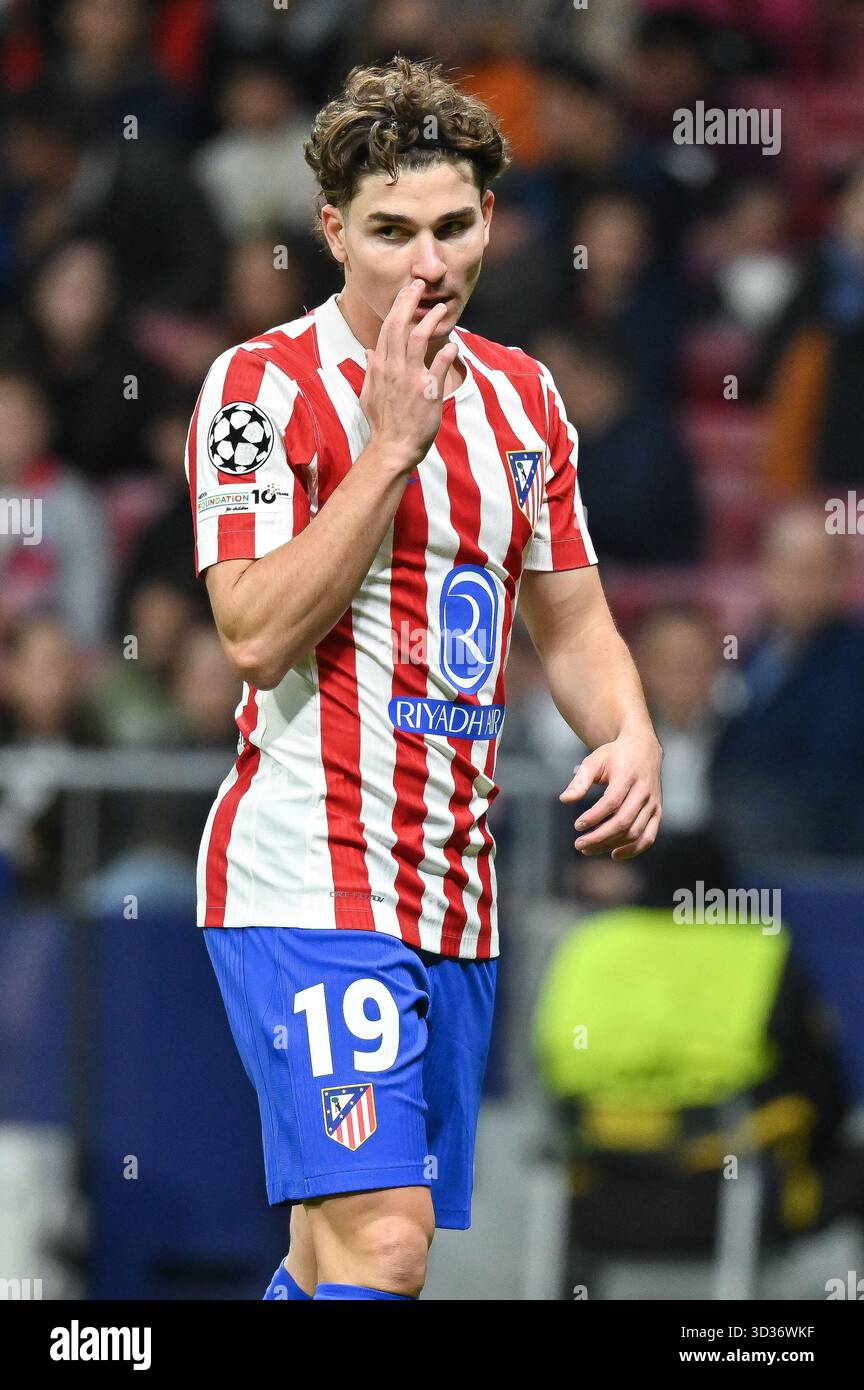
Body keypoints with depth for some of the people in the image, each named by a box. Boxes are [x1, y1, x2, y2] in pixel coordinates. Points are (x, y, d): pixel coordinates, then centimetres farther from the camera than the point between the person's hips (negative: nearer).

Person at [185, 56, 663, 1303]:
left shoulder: (521, 396, 12)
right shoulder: (264, 385, -8)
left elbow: (571, 621, 21)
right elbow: (256, 633, -18)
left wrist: (630, 735, 0)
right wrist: (394, 443, -19)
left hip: (454, 896, 7)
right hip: (308, 889, -7)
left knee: (335, 1256, 10)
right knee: (380, 1242, -20)